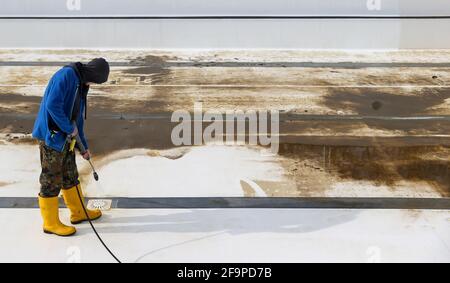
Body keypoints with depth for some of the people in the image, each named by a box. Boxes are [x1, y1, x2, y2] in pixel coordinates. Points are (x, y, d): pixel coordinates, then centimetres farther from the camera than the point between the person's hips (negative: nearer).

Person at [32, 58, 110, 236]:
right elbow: (52, 105, -27)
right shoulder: (66, 75, -17)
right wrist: (69, 128, -16)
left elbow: (78, 119, 19)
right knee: (52, 181, 2)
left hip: (65, 138, 10)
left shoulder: (81, 84, 14)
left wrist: (84, 147, 22)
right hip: (51, 137, -9)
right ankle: (51, 223, 14)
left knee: (70, 176, 20)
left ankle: (78, 212, 35)